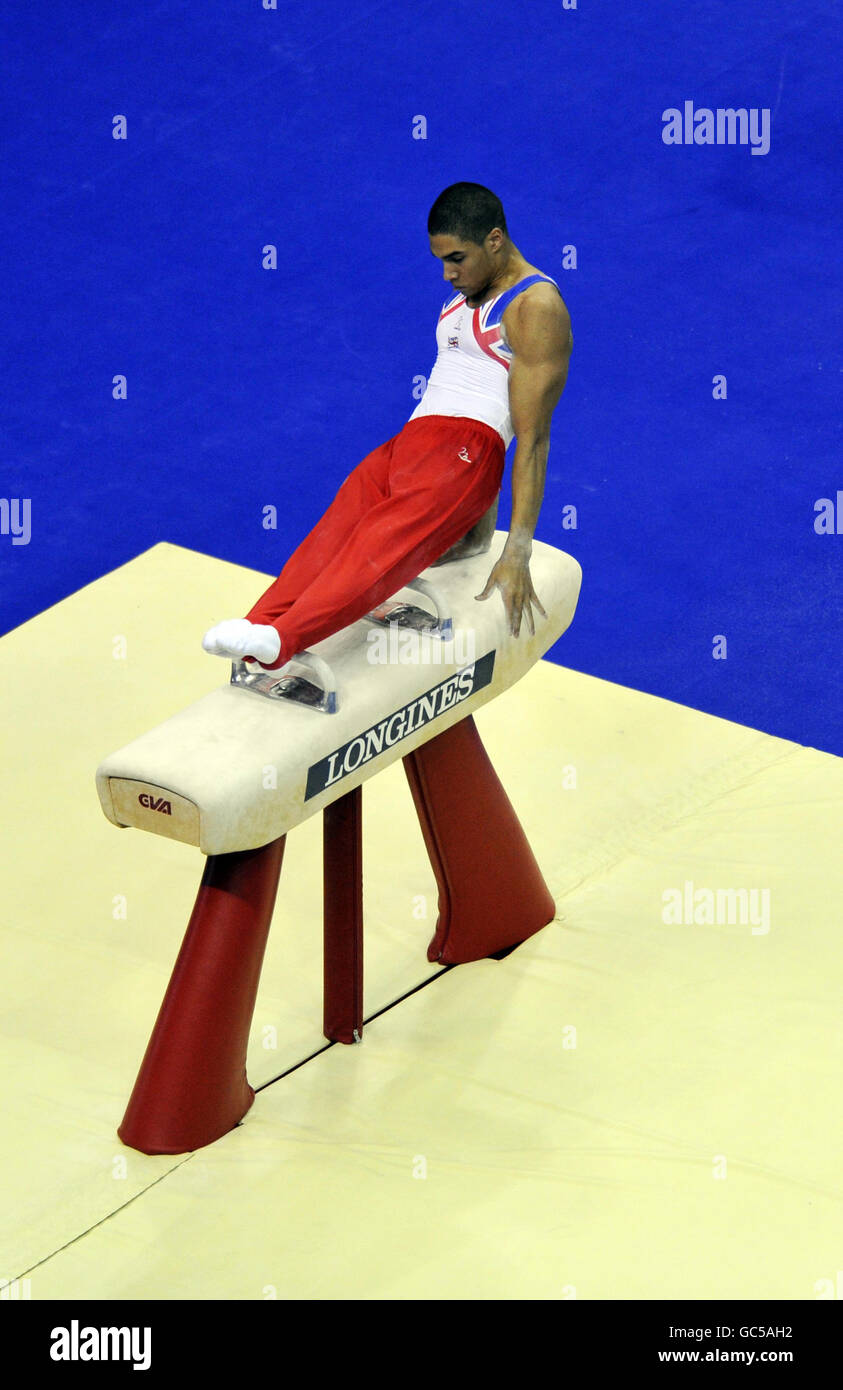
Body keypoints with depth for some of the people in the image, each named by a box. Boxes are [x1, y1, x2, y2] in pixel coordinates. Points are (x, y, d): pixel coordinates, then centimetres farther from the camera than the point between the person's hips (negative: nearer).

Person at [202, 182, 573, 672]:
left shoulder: (536, 306, -3)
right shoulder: (466, 293, 26)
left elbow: (533, 437, -9)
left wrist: (518, 552, -15)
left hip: (464, 450, -8)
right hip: (409, 442, 8)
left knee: (386, 541, -32)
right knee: (335, 533, -20)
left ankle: (281, 638, -56)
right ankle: (259, 626, -45)